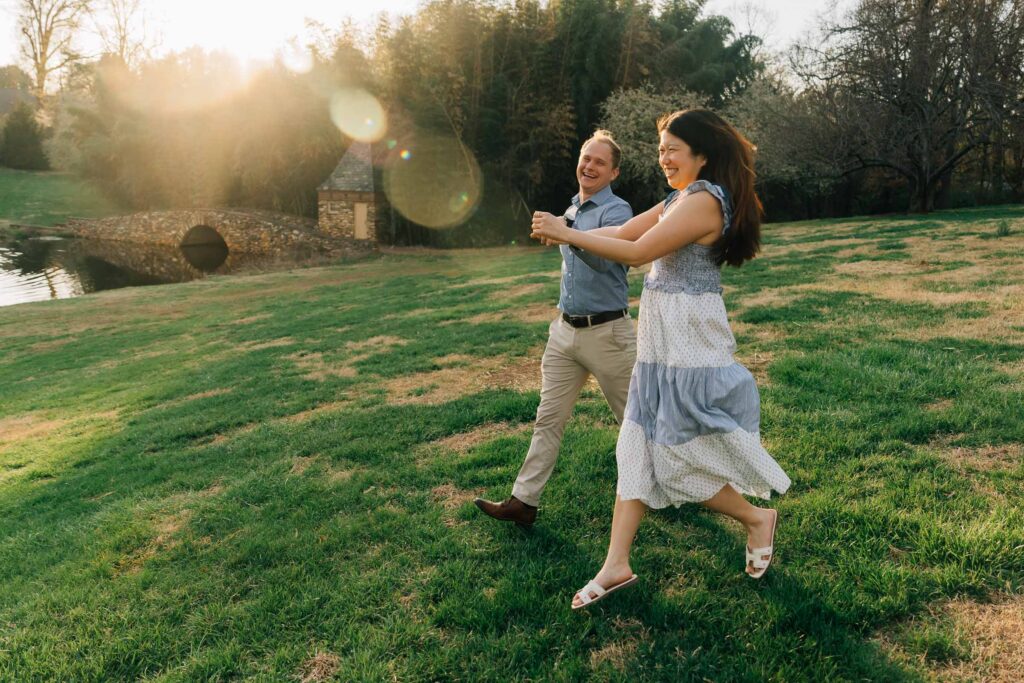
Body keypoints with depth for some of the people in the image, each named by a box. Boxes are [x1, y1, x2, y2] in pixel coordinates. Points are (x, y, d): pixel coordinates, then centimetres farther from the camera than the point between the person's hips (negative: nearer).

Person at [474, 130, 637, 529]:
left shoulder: (616, 210, -11)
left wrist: (566, 234, -47)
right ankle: (524, 502, 9)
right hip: (565, 329, 7)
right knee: (548, 419, 5)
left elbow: (605, 257, -32)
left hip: (606, 332, -7)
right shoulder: (572, 211, 14)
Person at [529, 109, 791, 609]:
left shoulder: (704, 201, -15)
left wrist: (568, 234, -14)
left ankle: (757, 518, 26)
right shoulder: (679, 199, 16)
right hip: (661, 347, 10)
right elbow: (624, 232, 11)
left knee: (679, 458, 1)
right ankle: (616, 566, 16)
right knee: (637, 450, 9)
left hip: (689, 347, -10)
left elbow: (637, 252, -19)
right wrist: (563, 233, 1)